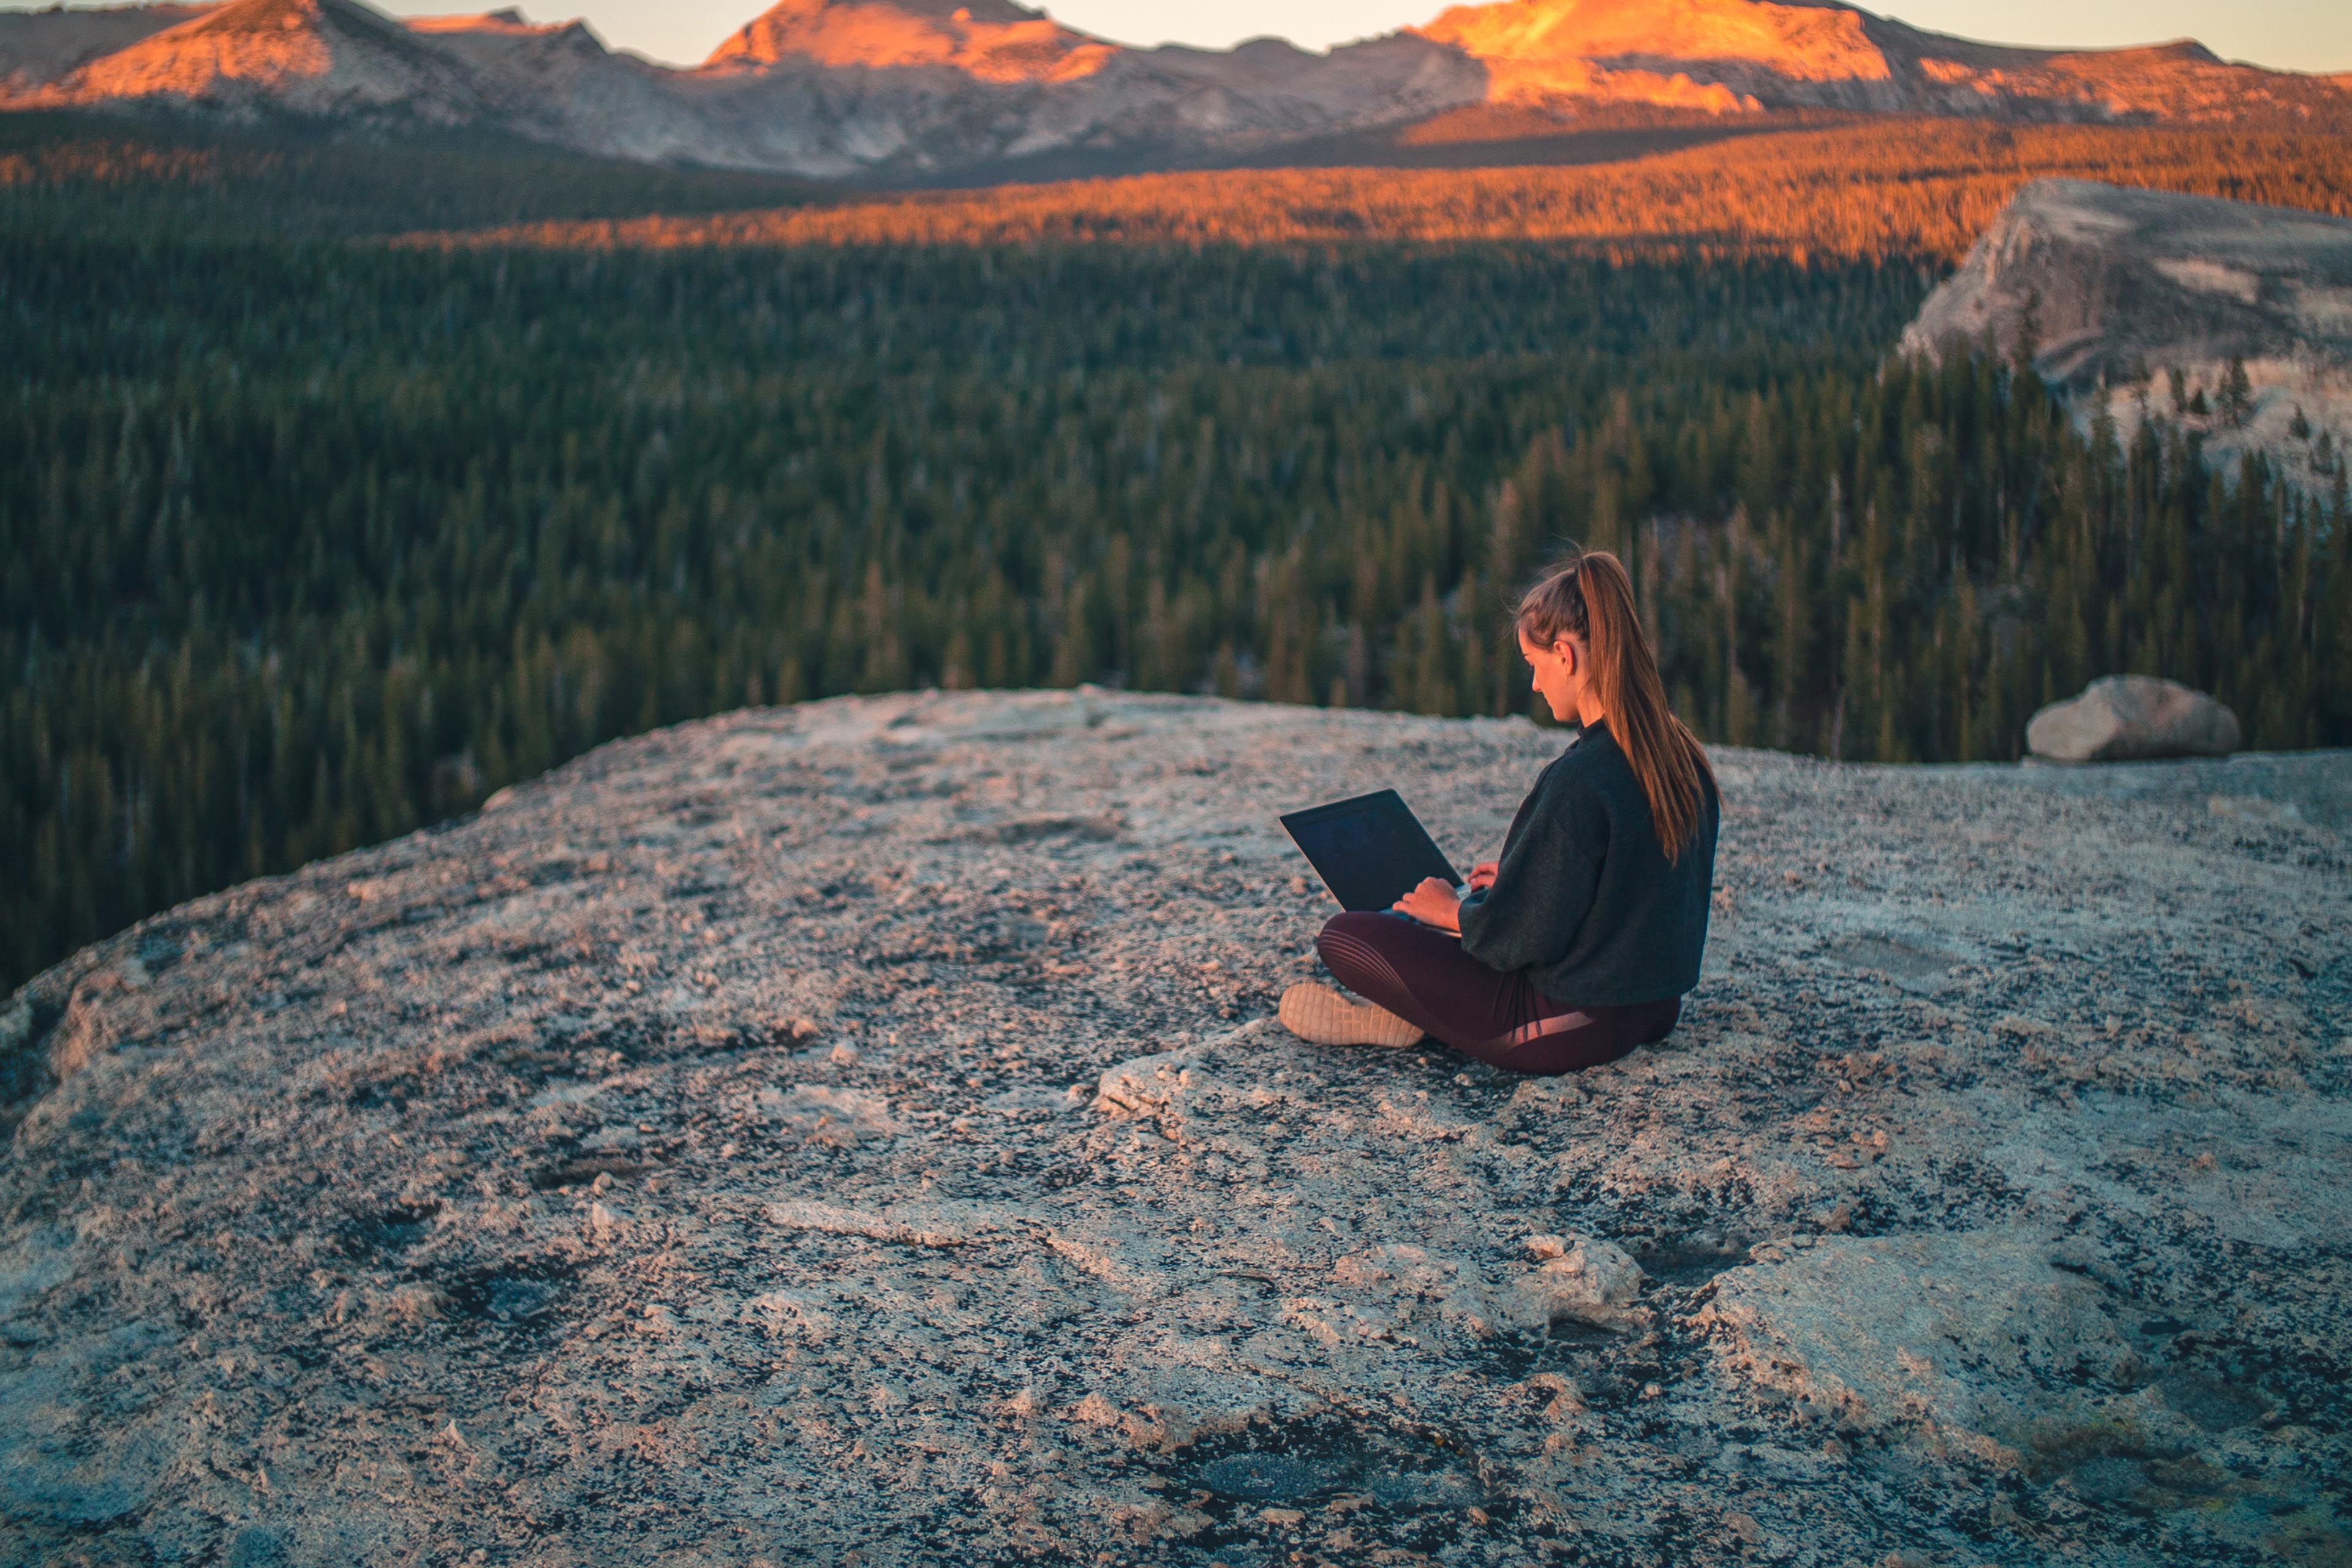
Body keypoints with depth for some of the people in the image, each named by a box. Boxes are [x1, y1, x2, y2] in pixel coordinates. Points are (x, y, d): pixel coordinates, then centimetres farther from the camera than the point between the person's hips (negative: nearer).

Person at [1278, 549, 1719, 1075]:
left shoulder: (1578, 779, -26)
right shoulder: (1683, 756, 0)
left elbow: (1520, 935, -21)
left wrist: (1453, 911, -1)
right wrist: (1520, 882, 21)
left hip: (1572, 1027, -9)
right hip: (1655, 1009, 9)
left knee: (1343, 937, -5)